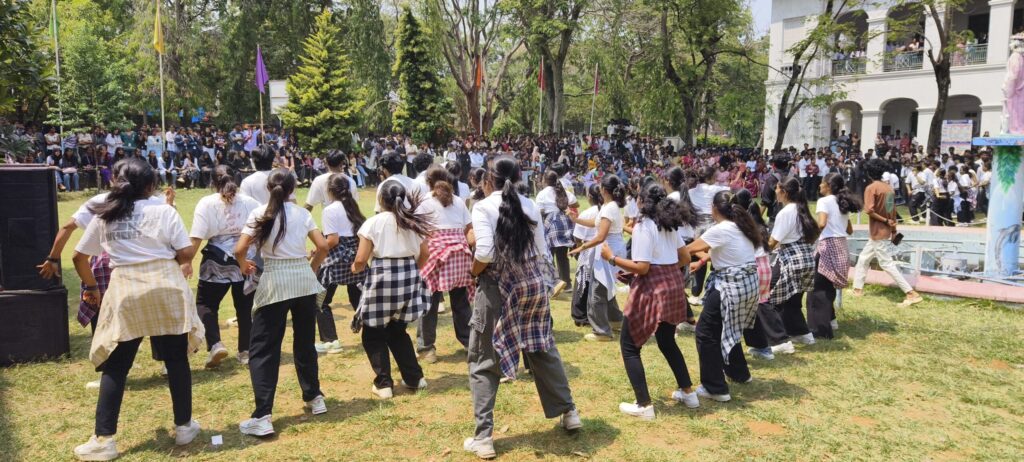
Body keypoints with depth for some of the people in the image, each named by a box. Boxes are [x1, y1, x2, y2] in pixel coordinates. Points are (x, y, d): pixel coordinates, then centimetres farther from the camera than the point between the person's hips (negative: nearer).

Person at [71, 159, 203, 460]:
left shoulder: (104, 216, 9)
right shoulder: (163, 211, -1)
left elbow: (79, 257, 16)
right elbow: (186, 253, -5)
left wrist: (91, 287, 31)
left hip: (124, 290, 2)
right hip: (165, 286, -2)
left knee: (115, 366, 10)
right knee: (176, 359, 11)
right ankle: (184, 427, 21)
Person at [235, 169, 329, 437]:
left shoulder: (259, 213, 0)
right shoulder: (302, 213, 7)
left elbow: (239, 250, -7)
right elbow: (323, 247, 2)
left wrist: (244, 265, 15)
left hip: (274, 282, -3)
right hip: (303, 279, 3)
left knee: (263, 348, 2)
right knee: (304, 342, 19)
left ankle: (262, 417, -4)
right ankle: (314, 398, 30)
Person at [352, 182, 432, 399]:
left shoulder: (373, 223, -6)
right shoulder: (414, 222, 8)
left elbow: (361, 260, -7)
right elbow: (424, 254, 13)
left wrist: (355, 268, 15)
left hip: (382, 278, -5)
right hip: (409, 277, 5)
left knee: (373, 334, 11)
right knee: (398, 330, 21)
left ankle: (383, 383, 9)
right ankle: (414, 378, 22)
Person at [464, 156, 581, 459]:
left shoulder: (484, 206, -8)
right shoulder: (530, 206, 6)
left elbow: (485, 253, -19)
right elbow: (542, 252, 3)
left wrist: (473, 271, -1)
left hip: (497, 288, -5)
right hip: (533, 285, 5)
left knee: (483, 362, 6)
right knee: (543, 351, 22)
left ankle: (483, 437, 7)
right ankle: (569, 413, 34)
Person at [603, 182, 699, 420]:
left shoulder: (643, 226, -13)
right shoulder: (670, 224, 10)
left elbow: (642, 267, -19)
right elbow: (685, 258, 15)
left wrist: (611, 258, -11)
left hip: (652, 289, -8)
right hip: (674, 285, 8)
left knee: (629, 345, 4)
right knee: (667, 342, 26)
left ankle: (644, 405, 1)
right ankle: (688, 393, 32)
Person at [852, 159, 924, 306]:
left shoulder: (871, 188, -16)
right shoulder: (888, 187, 7)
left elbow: (869, 210, -25)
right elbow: (893, 210, 11)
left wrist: (885, 221, -13)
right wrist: (893, 229, 16)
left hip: (878, 232, -9)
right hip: (884, 231, 9)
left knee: (887, 264, -5)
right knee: (863, 259, 19)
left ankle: (913, 294, -5)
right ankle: (857, 289, 26)